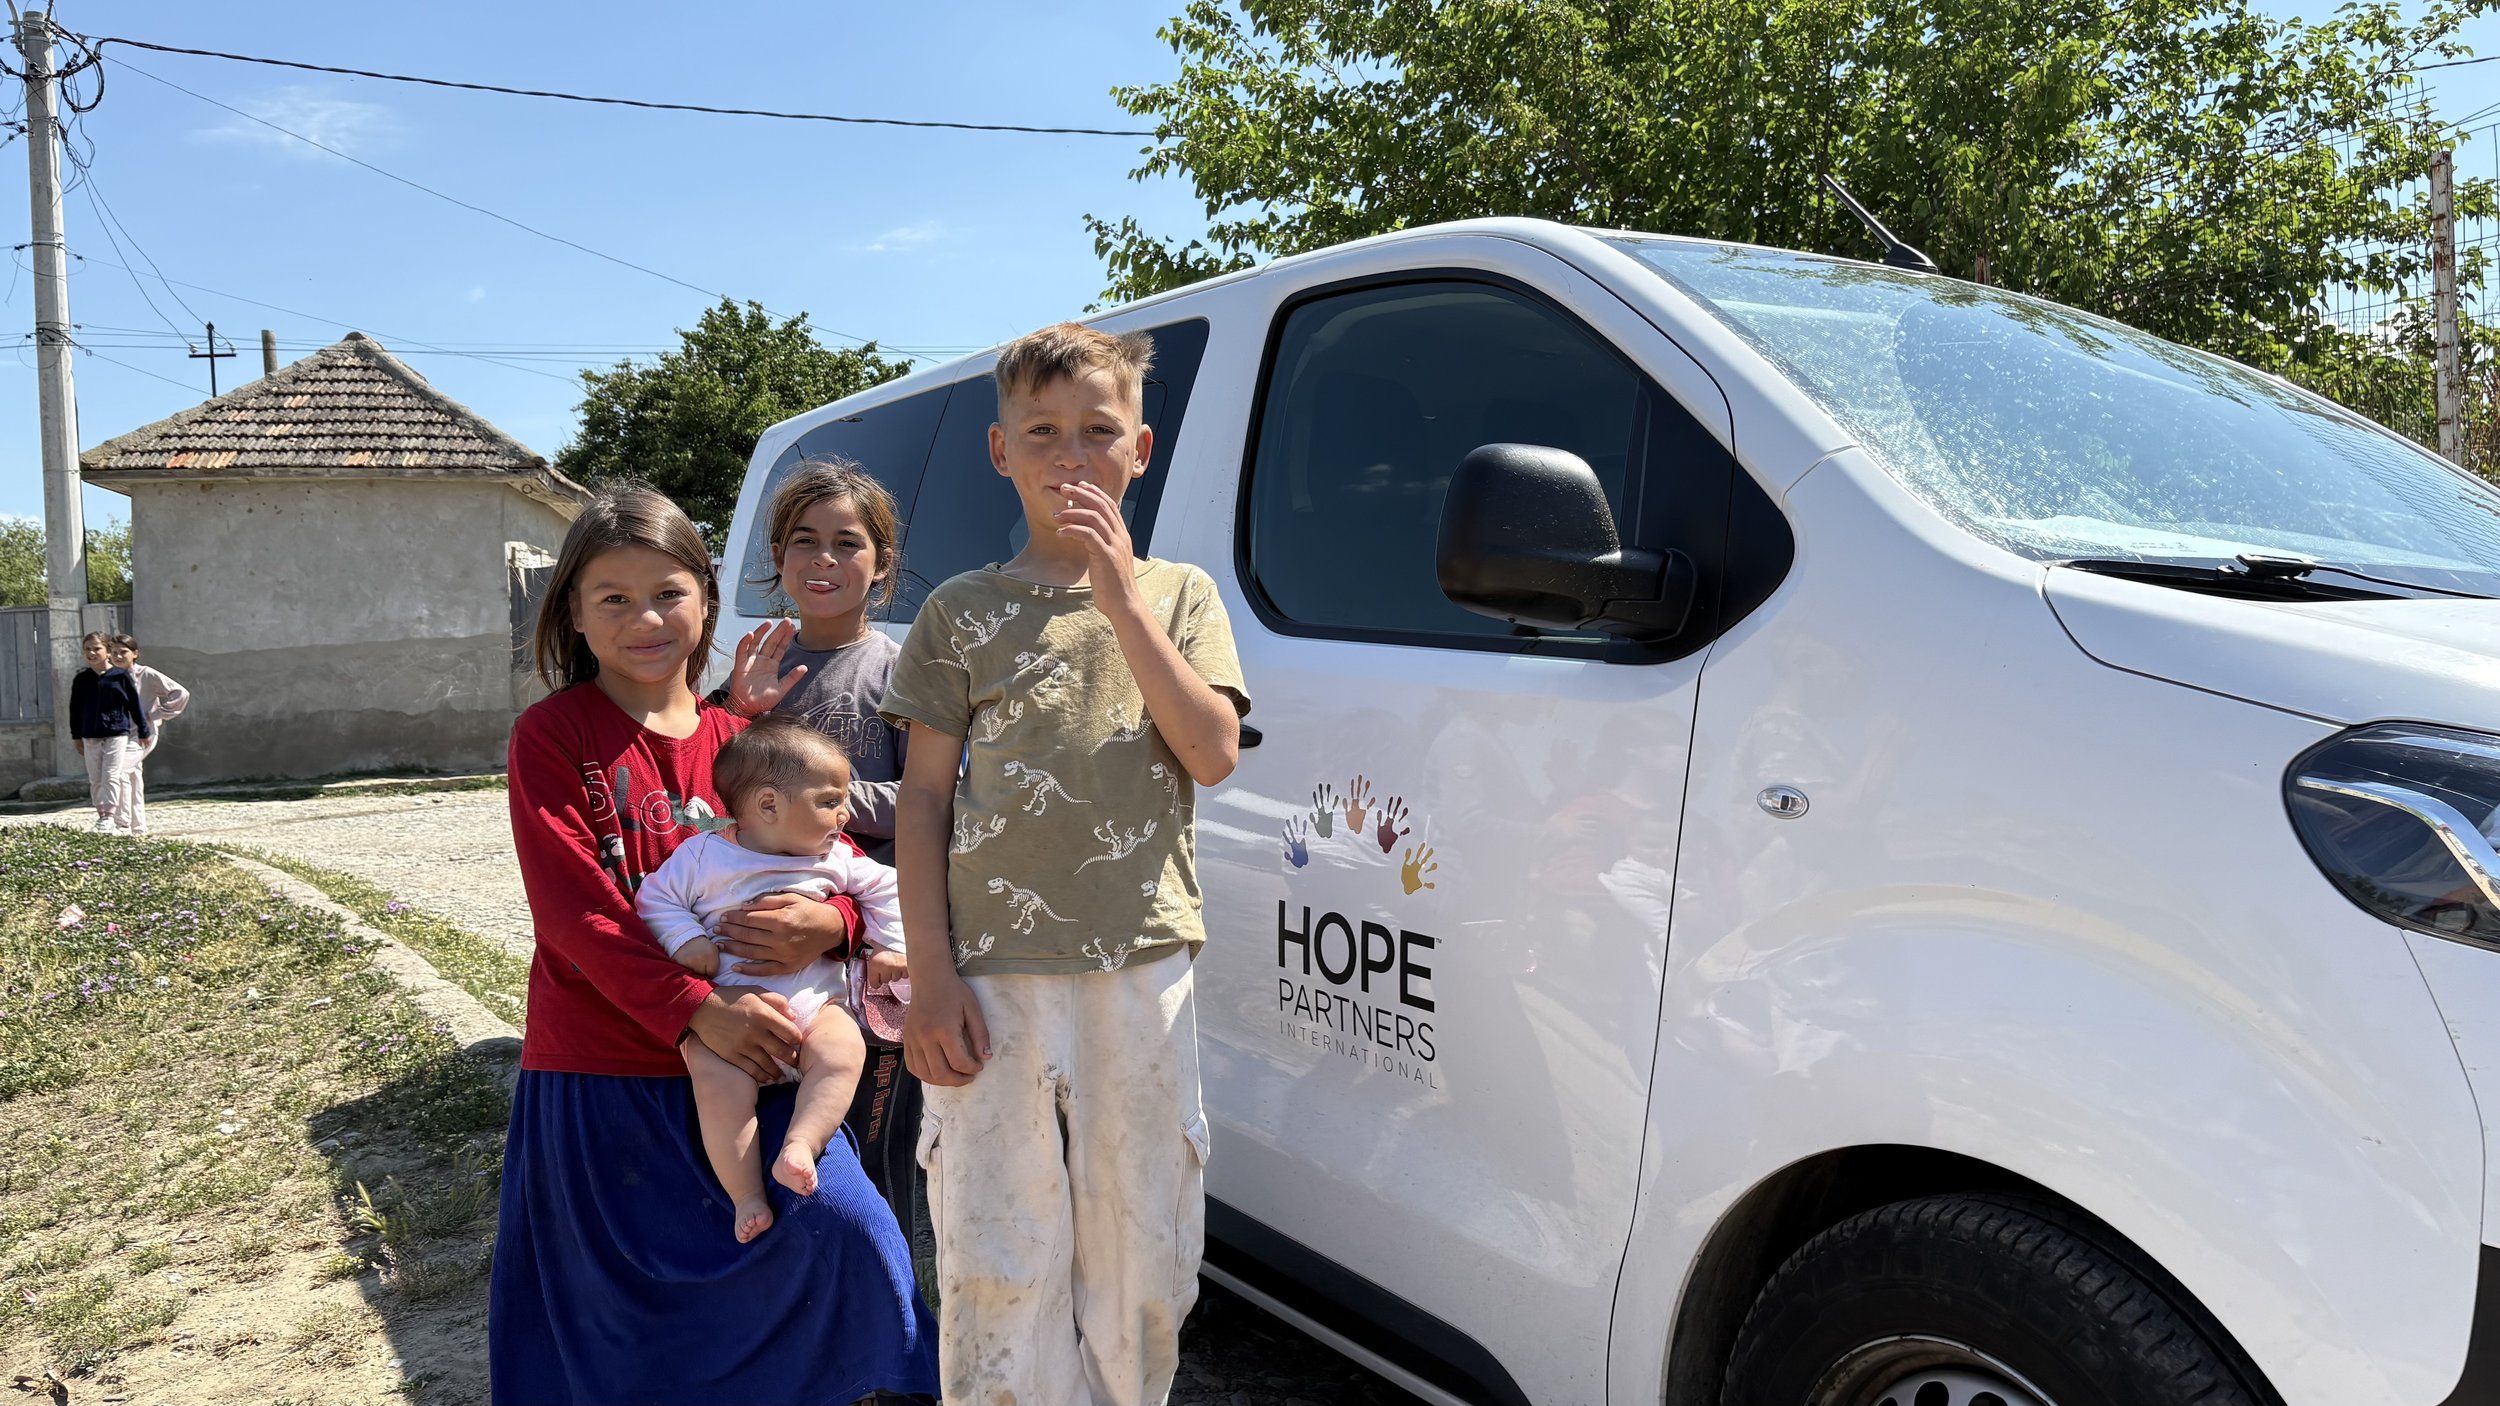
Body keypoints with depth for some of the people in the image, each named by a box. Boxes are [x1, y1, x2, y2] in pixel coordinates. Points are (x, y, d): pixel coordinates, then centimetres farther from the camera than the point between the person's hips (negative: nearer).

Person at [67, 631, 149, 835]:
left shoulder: (121, 676, -3)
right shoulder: (81, 679, 6)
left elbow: (135, 704, 1)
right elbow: (75, 709, 13)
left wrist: (143, 732, 3)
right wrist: (76, 736, 12)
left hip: (117, 734, -4)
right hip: (91, 737, 4)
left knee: (111, 776, -10)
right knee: (95, 780, 6)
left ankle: (109, 818, -13)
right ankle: (103, 816, 13)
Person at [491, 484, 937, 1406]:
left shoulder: (744, 743, 8)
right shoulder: (552, 738, -3)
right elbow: (574, 911, -12)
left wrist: (824, 924, -17)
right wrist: (696, 1010, -23)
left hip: (744, 1060, 3)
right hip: (599, 1074, -2)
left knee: (844, 1229, -10)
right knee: (609, 1312, 7)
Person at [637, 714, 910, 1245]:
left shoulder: (837, 857, 10)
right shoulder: (704, 855, 1)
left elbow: (882, 887, 22)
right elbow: (656, 899, 5)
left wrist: (888, 946, 13)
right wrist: (686, 940, -10)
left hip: (814, 1000, 3)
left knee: (842, 1051, -28)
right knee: (717, 1082, -26)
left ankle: (800, 1144, -32)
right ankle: (745, 1195, -18)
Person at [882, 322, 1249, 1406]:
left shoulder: (1179, 594, 10)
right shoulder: (962, 612, 7)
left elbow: (1212, 754, -6)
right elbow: (923, 799, 5)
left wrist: (1123, 601, -12)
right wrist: (930, 973, -4)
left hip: (1143, 974, 1)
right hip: (996, 980, -1)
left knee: (1139, 1256, 9)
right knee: (1000, 1270, 2)